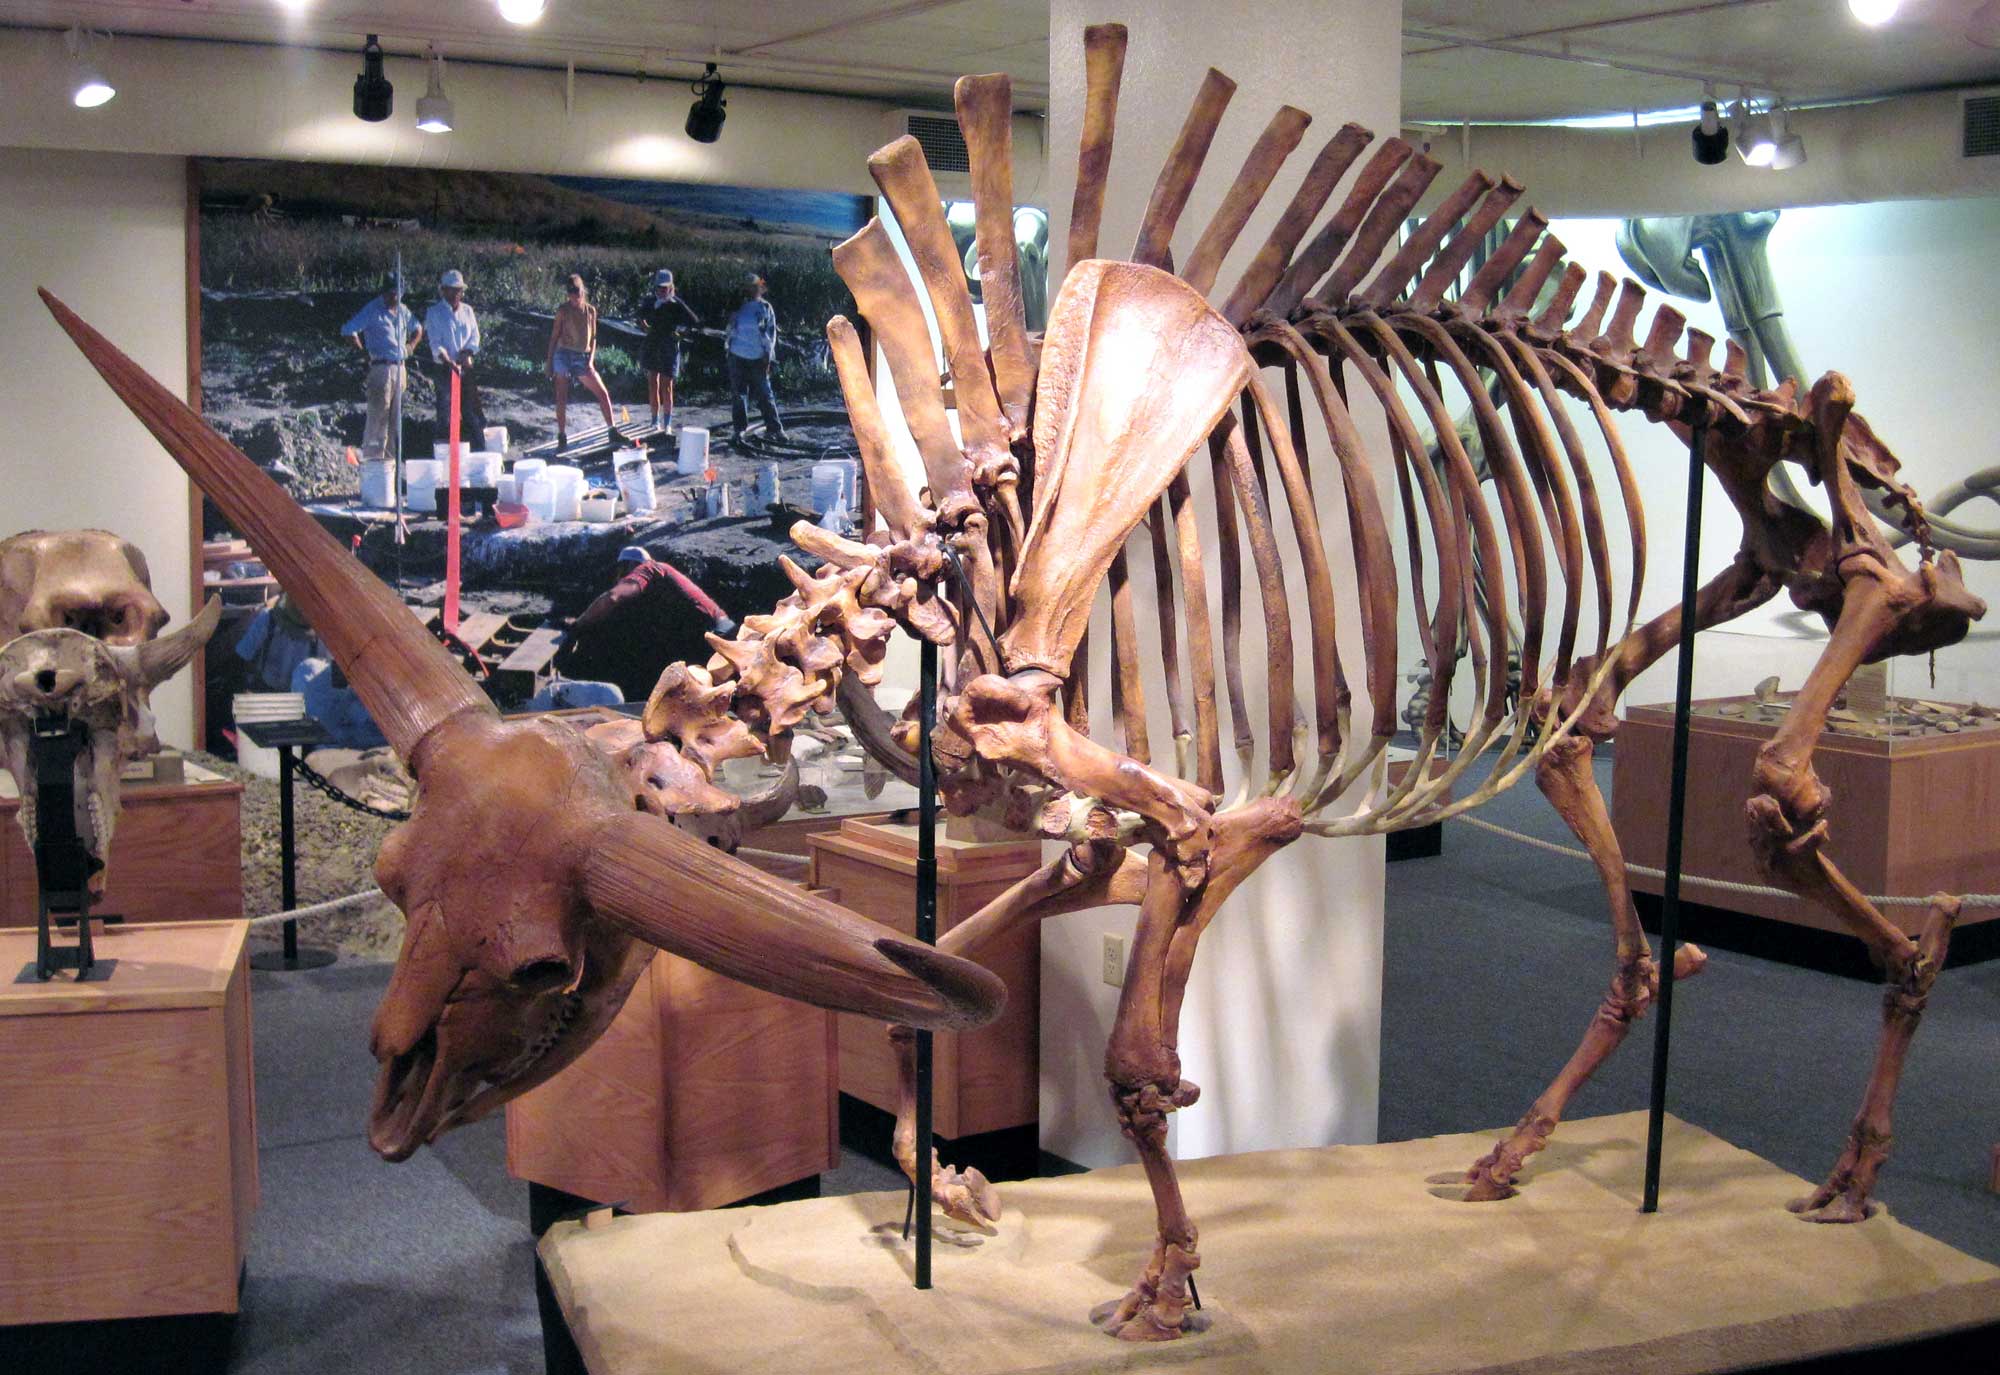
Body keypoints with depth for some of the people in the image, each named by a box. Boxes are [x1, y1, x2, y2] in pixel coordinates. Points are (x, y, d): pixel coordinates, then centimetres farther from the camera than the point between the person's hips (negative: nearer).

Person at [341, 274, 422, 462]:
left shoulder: (403, 311, 14)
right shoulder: (372, 310, -7)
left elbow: (418, 330, 32)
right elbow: (348, 330, -13)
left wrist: (409, 348, 16)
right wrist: (365, 353, -12)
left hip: (399, 368, 7)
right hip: (380, 367, -7)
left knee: (396, 416, 10)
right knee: (378, 415, -9)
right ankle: (372, 458, -7)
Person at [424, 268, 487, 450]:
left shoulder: (467, 310, 10)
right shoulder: (434, 312, -3)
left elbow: (474, 338, 10)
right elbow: (435, 343, -11)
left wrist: (467, 354, -9)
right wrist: (449, 362, -24)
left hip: (465, 367, 4)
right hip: (443, 367, -4)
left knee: (472, 409, 3)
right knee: (446, 409, -2)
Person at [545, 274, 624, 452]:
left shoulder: (590, 311, 6)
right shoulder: (563, 311, -2)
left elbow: (593, 338, 10)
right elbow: (554, 337, 1)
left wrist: (591, 361, -1)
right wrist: (549, 363, -2)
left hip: (583, 358, 3)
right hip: (563, 355, -3)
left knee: (603, 394, -2)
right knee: (561, 398, -2)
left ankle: (612, 432, 6)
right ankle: (562, 438, 4)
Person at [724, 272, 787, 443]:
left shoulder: (765, 307, 3)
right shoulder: (738, 307, 8)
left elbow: (771, 331, 2)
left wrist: (768, 354, -4)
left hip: (758, 357, -2)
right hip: (737, 356, 2)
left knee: (764, 393, -4)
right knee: (738, 393, 5)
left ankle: (775, 428, 0)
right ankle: (740, 429, 13)